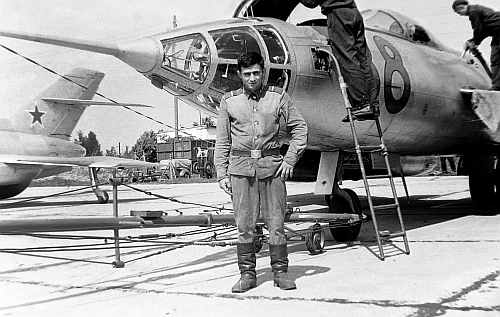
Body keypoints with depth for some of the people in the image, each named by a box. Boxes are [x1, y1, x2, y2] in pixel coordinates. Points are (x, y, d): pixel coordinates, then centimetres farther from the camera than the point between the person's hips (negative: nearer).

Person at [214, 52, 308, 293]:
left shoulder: (278, 97, 6)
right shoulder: (229, 101, 8)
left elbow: (299, 129, 10)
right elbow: (222, 141, 10)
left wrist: (290, 159, 1)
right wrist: (221, 173, 3)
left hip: (271, 166, 0)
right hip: (241, 166, 1)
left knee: (276, 222, 2)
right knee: (244, 224, 2)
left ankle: (280, 272, 14)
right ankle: (247, 274, 13)